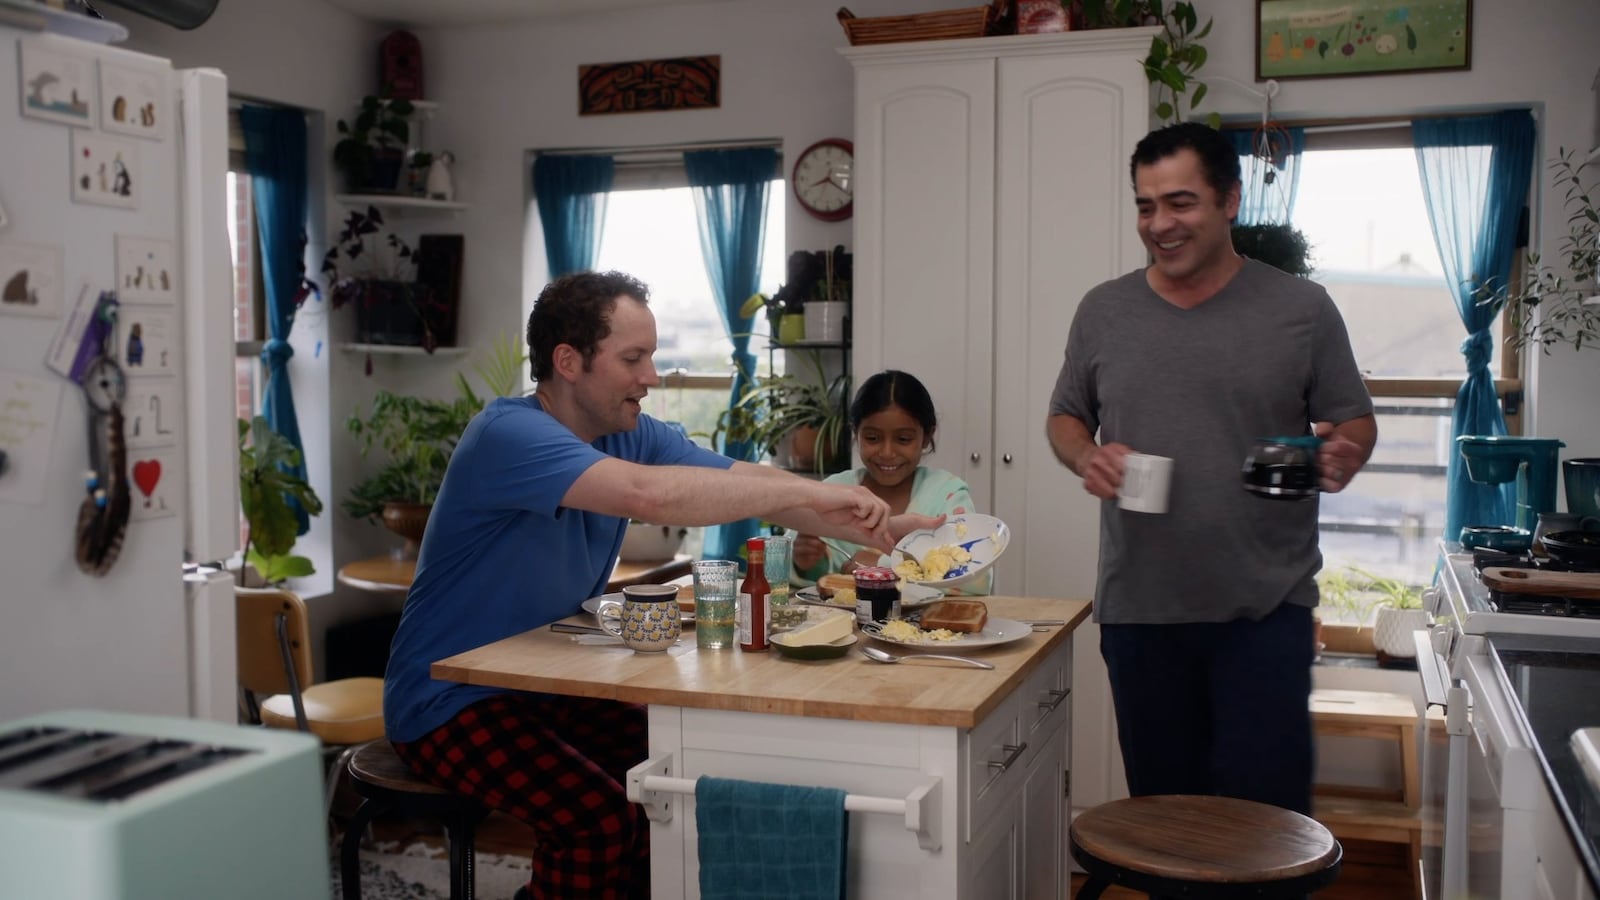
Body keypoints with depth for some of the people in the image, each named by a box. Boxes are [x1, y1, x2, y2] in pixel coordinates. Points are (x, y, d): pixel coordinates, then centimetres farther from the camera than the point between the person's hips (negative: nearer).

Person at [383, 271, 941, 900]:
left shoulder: (632, 434, 1)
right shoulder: (508, 434, -24)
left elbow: (750, 482, -5)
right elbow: (647, 494, -39)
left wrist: (885, 530, -17)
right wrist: (811, 494, -34)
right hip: (452, 701, -7)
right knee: (599, 816, -26)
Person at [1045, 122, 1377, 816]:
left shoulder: (1302, 309, 0)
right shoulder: (1103, 311, 6)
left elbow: (1356, 421, 5)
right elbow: (1065, 416, 15)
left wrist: (1344, 456, -18)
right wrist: (1086, 458, -7)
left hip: (1263, 608, -2)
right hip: (1138, 609, 3)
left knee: (1265, 804, -2)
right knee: (1159, 799, 12)